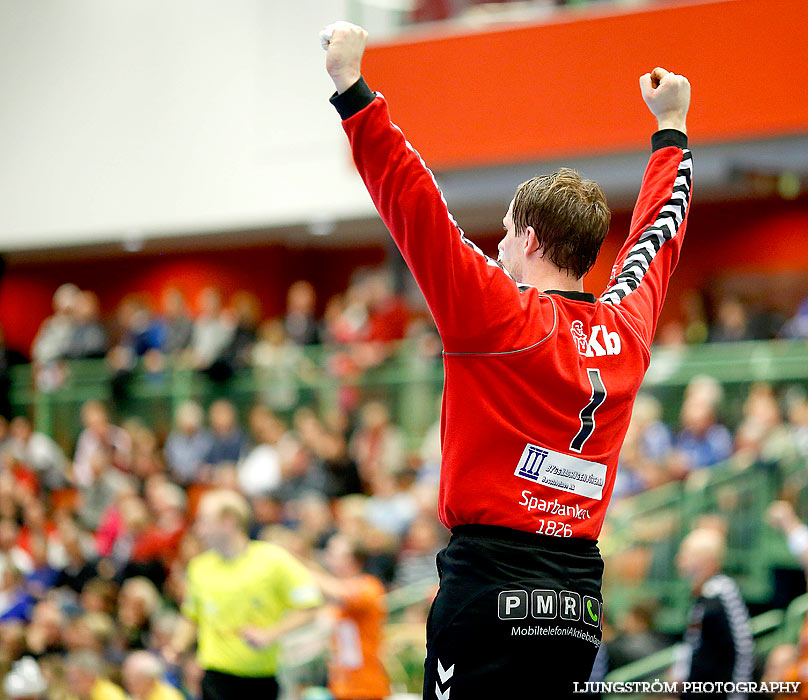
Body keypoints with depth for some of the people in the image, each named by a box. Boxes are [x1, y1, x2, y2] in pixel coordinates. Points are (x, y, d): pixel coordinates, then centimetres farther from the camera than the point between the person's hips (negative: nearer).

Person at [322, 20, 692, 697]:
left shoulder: (502, 317, -8)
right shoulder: (628, 327, 10)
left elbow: (411, 202, -11)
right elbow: (658, 234, 29)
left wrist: (352, 88, -7)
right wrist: (671, 127, 44)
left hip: (492, 593, -7)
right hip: (581, 607, 7)